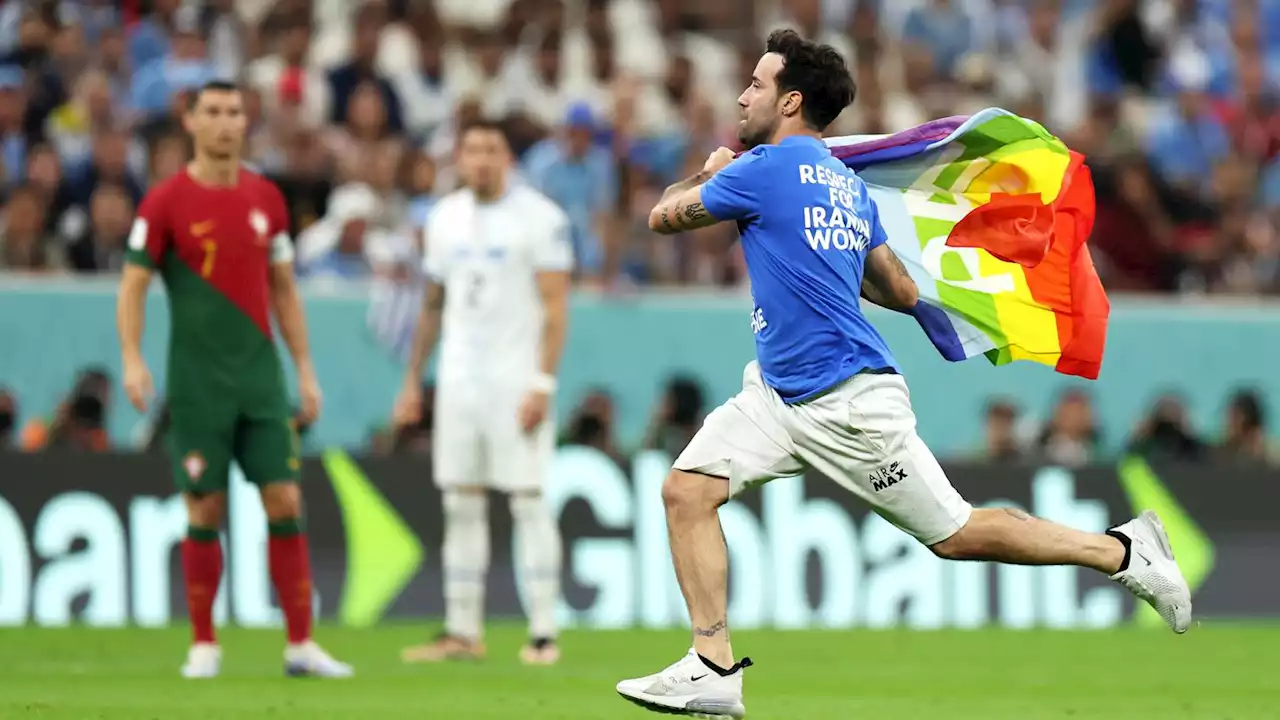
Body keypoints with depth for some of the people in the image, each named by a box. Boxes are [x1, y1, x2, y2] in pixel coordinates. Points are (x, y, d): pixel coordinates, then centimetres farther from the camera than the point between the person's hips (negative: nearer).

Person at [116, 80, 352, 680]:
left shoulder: (265, 198, 9)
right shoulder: (166, 201, -4)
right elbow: (133, 284, -3)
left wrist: (305, 369, 12)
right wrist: (132, 359, -16)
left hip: (260, 376, 3)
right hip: (196, 380, -3)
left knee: (286, 502, -3)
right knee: (206, 512, -1)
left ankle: (300, 643, 0)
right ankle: (203, 645, 11)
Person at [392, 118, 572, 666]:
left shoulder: (540, 218, -6)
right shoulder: (444, 218, 11)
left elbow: (554, 307, -10)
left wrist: (542, 384, -17)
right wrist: (413, 380, 16)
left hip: (517, 380, -6)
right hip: (459, 379, 6)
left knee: (527, 500, -6)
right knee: (460, 504, 5)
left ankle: (543, 634, -4)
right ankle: (463, 632, 10)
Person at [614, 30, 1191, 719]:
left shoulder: (766, 168, -14)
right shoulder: (849, 185, 12)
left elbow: (663, 215, -1)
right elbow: (901, 292, 18)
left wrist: (708, 173, 18)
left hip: (849, 403, -9)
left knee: (954, 534, 0)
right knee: (686, 489, -4)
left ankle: (1122, 550, 14)